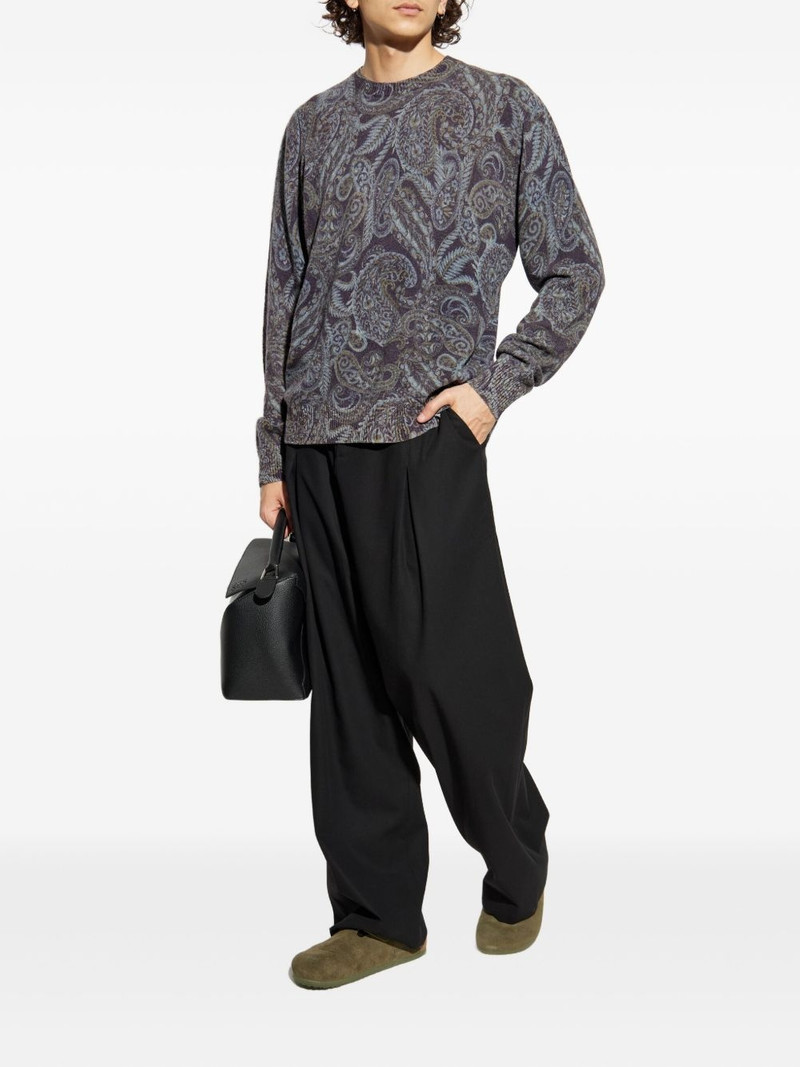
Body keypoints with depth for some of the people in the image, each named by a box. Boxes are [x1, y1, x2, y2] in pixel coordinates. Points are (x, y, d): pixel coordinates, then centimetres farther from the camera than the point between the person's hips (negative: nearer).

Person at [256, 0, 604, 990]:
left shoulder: (504, 108, 6)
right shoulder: (313, 127, 15)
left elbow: (575, 271, 5)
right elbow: (283, 296, 15)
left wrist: (494, 384, -8)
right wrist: (273, 456, 11)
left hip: (429, 437, -3)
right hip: (320, 442, 4)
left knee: (448, 673, -4)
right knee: (349, 693, 6)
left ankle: (517, 871, 21)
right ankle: (378, 915, 18)